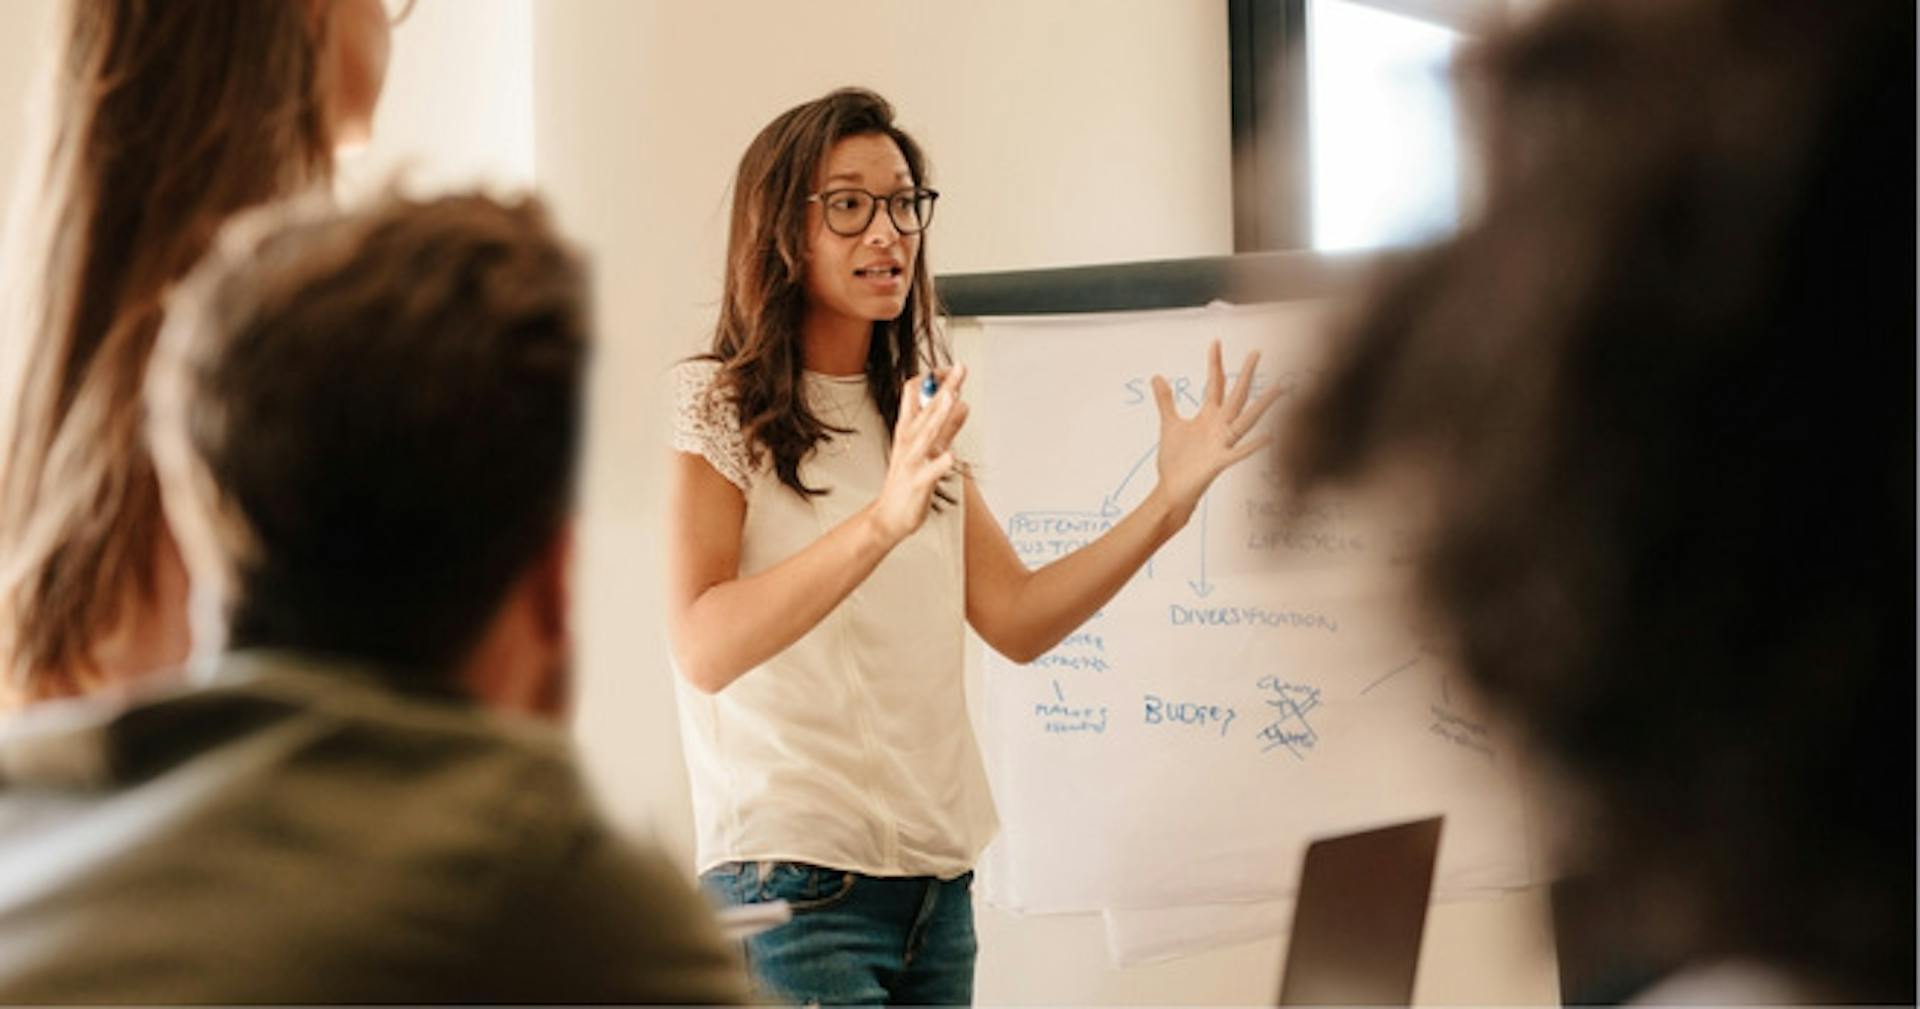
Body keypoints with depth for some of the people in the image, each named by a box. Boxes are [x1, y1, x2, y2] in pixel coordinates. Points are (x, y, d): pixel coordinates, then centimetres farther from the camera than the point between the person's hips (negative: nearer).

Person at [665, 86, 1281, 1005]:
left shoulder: (915, 414, 15)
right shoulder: (717, 406, -5)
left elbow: (1016, 620, 10)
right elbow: (703, 649, -19)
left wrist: (1170, 501, -1)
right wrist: (883, 518, -32)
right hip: (794, 883, -6)